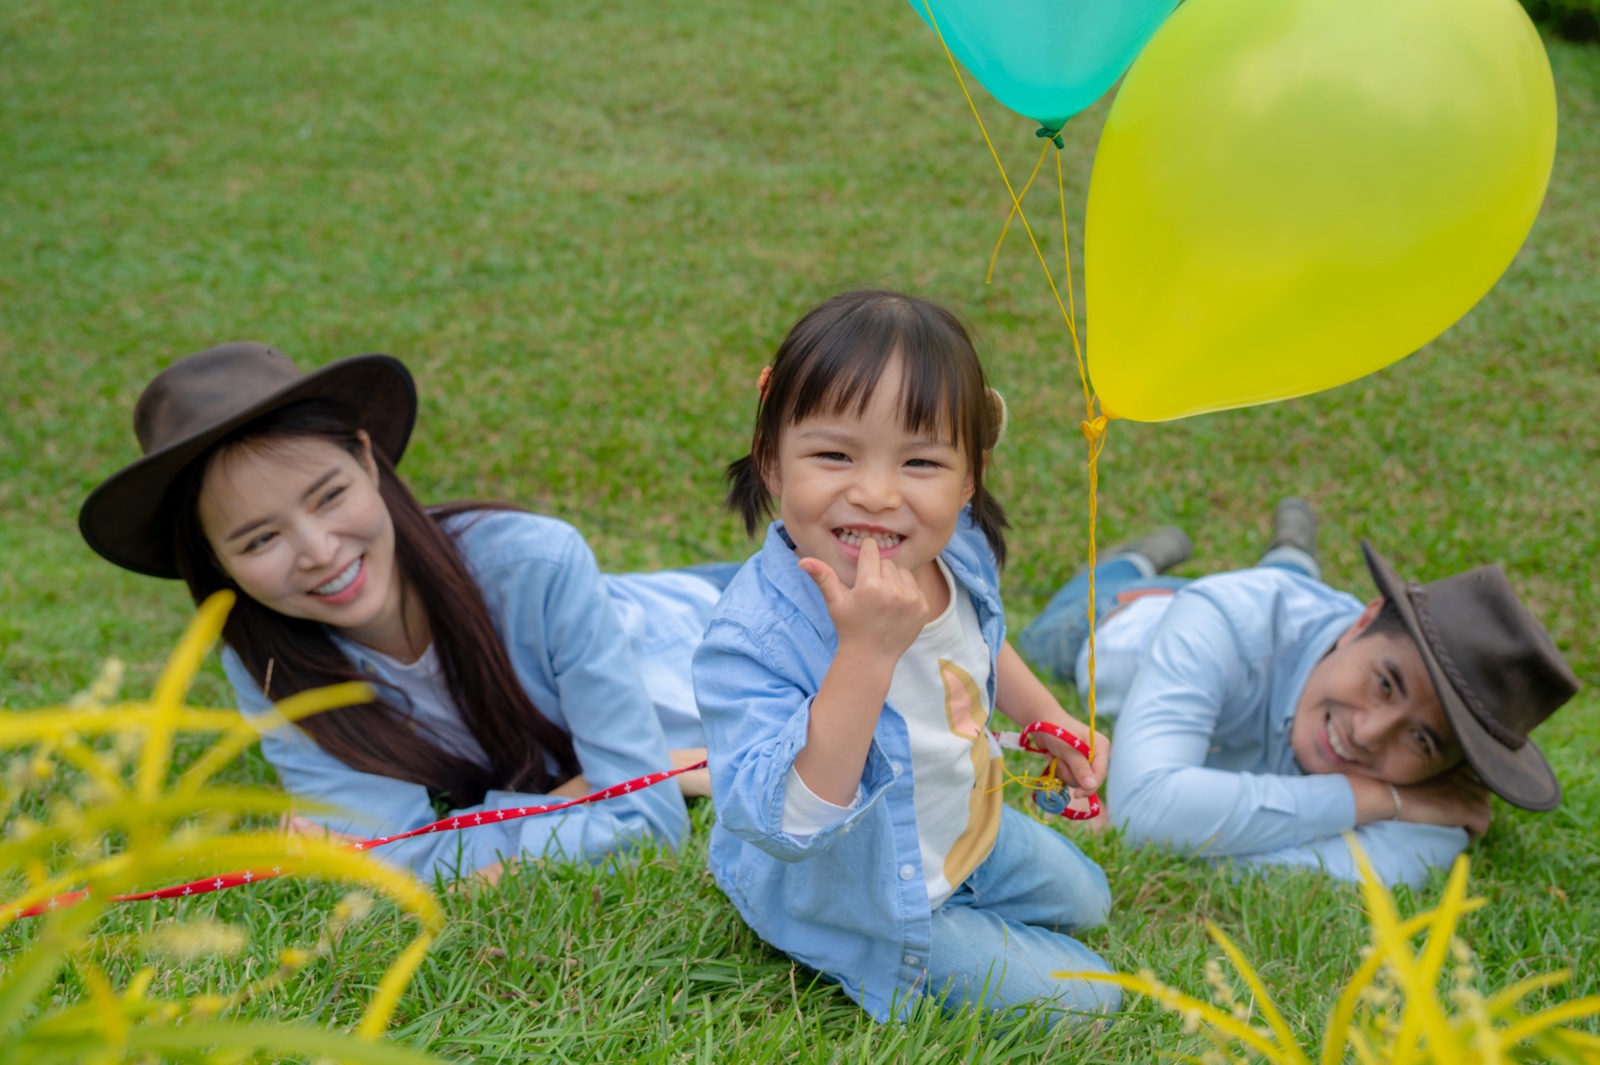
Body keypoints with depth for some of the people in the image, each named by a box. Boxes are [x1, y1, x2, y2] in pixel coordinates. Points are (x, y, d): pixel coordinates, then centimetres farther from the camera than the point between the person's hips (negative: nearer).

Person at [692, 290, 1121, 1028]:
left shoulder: (957, 552, -17)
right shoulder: (756, 636, -40)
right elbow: (785, 823, -47)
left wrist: (1049, 719, 17)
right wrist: (866, 654, -53)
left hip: (967, 828, 7)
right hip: (856, 903, -7)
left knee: (1085, 901, 28)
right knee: (1083, 1000, 2)